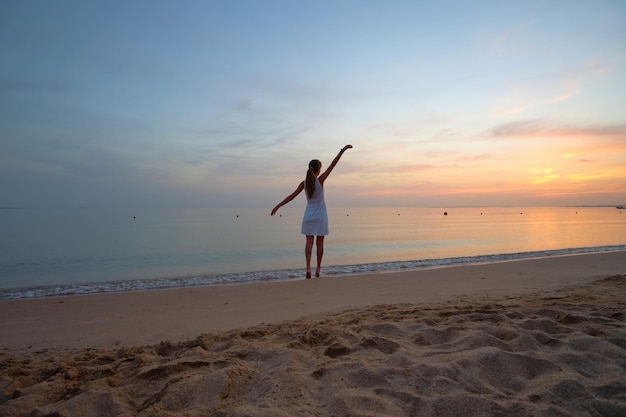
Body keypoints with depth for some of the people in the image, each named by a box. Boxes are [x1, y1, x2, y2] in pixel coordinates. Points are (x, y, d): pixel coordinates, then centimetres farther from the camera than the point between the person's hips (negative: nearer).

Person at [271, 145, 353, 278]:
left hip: (309, 216, 2)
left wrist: (278, 206, 1)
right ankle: (318, 269, 10)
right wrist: (343, 150, -11)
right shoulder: (320, 180, -13)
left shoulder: (304, 183, -4)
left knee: (309, 242, 4)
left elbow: (291, 196, -5)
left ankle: (308, 267, -9)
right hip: (320, 216, -2)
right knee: (319, 242, 7)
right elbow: (332, 165, -13)